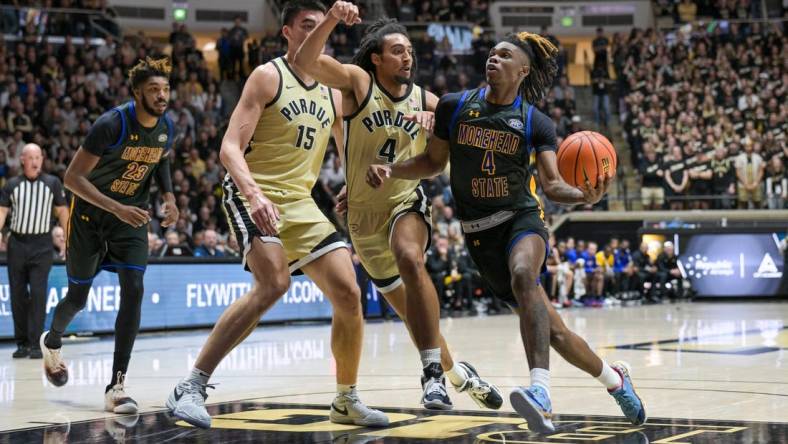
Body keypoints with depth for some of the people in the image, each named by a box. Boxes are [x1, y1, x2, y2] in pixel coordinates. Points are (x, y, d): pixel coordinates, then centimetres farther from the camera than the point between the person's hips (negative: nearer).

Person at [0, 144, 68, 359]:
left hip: (41, 245, -2)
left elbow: (62, 211, 7)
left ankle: (35, 343, -7)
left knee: (38, 293, -10)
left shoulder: (52, 183, 4)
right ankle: (22, 343, 15)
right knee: (17, 294, 5)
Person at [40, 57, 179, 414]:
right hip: (90, 213, -4)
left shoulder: (166, 127, -8)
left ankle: (116, 387, -12)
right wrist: (117, 209, -32)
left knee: (134, 291, -14)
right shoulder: (112, 124, -26)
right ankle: (52, 341, 46)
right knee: (78, 297, 10)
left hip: (132, 216, 4)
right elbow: (73, 177, -24)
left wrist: (169, 197, -2)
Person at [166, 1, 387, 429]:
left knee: (348, 293, -1)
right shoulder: (268, 76, -6)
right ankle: (191, 386, -24)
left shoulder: (332, 94, 13)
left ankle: (346, 401, 16)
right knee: (274, 284, -29)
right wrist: (255, 195, -31)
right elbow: (230, 148, -15)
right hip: (253, 194, -7)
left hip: (300, 202, 7)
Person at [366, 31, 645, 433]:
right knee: (552, 331, 4)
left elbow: (551, 184, -8)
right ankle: (614, 378, 30)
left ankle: (540, 391, -51)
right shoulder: (454, 106, 2)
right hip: (480, 234, 2)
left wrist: (583, 195, -28)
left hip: (522, 219, -2)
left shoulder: (536, 123, -2)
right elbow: (434, 162, 12)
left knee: (523, 275, -39)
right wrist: (391, 170, -5)